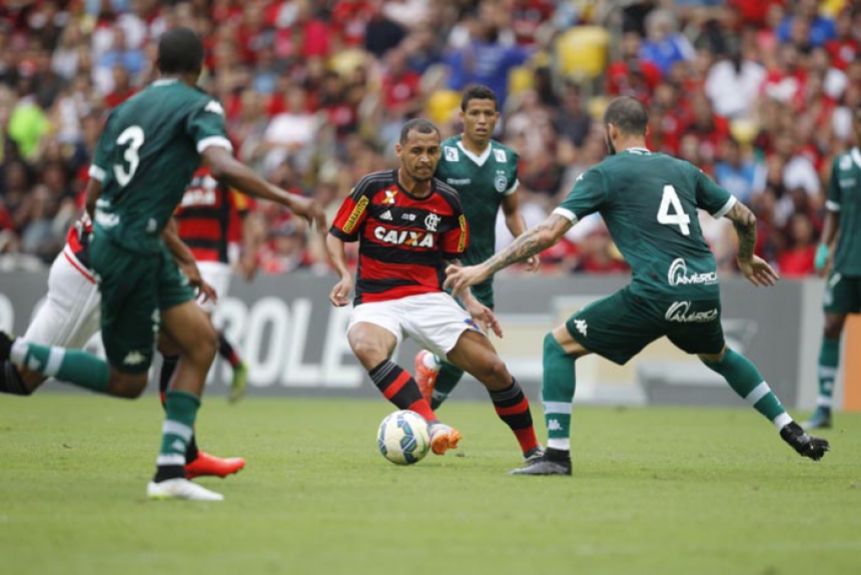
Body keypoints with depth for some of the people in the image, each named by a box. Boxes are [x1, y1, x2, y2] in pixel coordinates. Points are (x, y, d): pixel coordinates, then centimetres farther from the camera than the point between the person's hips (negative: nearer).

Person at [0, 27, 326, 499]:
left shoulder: (125, 110, 16)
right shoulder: (199, 106, -5)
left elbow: (92, 197, 17)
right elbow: (223, 168, -24)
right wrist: (289, 200, -22)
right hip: (133, 252, -8)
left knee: (201, 341, 7)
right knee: (126, 382, 2)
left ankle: (170, 471, -2)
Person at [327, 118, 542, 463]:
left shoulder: (448, 201, 5)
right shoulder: (374, 188, -4)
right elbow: (336, 236, 3)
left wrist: (469, 301, 2)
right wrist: (345, 275, -15)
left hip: (429, 298, 2)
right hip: (376, 301, -2)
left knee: (494, 369, -9)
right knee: (367, 348, -38)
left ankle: (533, 450, 12)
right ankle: (432, 425, -46)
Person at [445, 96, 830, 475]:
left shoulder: (604, 174, 5)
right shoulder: (683, 169, 20)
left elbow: (548, 233, -3)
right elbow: (744, 218, 24)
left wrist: (484, 269, 1)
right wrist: (746, 259, 46)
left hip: (655, 294, -6)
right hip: (705, 290, 6)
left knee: (559, 344, 8)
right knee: (718, 355, 38)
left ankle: (557, 455, -2)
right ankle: (794, 434, 36)